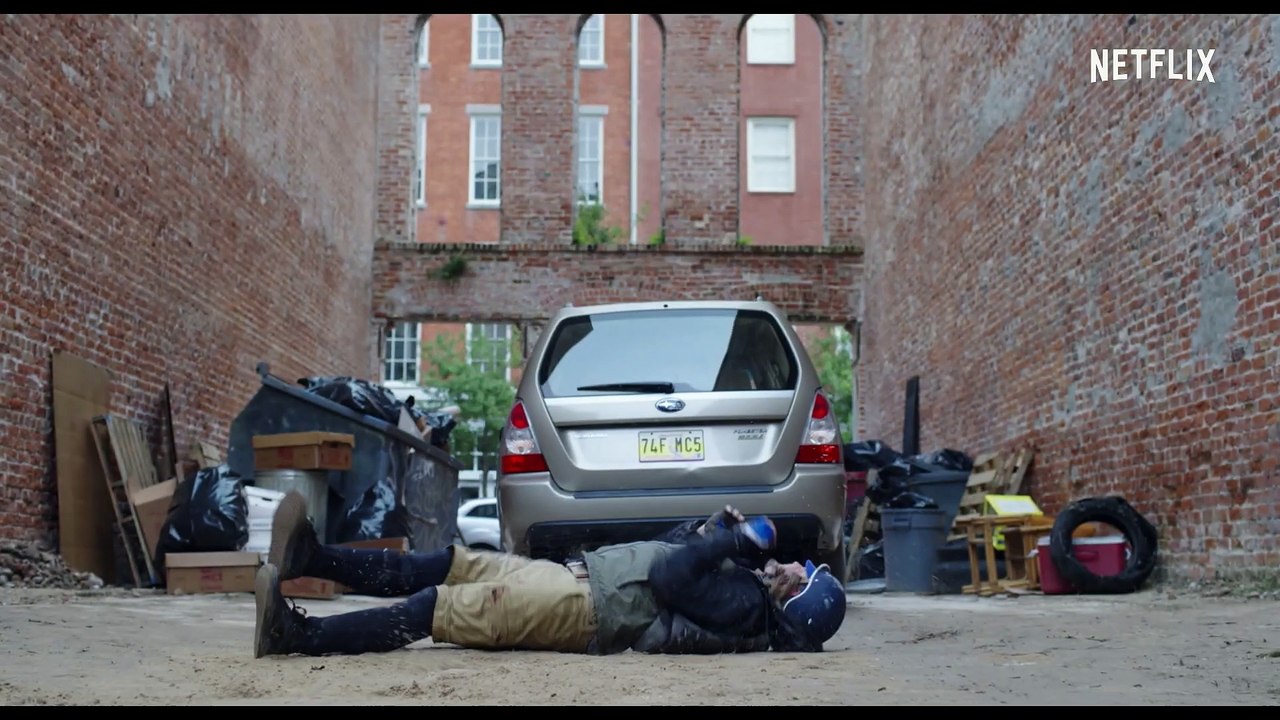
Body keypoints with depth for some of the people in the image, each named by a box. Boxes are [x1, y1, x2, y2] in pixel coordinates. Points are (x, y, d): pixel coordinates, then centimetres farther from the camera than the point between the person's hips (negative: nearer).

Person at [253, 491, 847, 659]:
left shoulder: (743, 605, -13)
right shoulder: (744, 578, 17)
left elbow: (669, 575, -22)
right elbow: (673, 547, 25)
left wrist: (739, 540, -12)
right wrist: (719, 528, 9)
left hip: (582, 607, -10)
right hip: (575, 575, 10)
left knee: (434, 607, -18)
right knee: (445, 566, 2)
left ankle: (300, 636, -19)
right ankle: (309, 557, 1)